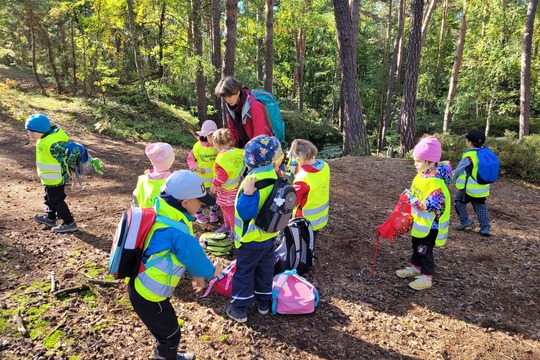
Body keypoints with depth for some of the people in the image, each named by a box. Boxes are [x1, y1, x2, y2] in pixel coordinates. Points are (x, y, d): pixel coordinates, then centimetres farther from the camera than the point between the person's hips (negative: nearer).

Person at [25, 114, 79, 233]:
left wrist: (68, 163, -19)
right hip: (52, 178, 10)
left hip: (55, 179, -10)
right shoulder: (51, 134, -3)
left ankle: (69, 223, 16)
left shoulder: (52, 143, -32)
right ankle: (50, 218, 45)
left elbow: (74, 150, -36)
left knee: (56, 200, 4)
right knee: (50, 198, 26)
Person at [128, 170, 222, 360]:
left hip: (141, 285, 9)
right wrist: (211, 271, 3)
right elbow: (193, 256, -18)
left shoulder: (161, 213, 0)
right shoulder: (177, 231, -32)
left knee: (166, 327, 29)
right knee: (170, 333, 13)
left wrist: (196, 274, 15)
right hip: (148, 294, -9)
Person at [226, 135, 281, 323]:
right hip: (269, 235, 7)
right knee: (265, 269, 21)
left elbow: (245, 212, -31)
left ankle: (239, 309, 22)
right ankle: (264, 301, 38)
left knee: (244, 271, 9)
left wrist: (247, 193, -43)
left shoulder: (254, 181, -30)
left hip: (252, 239, -7)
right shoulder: (275, 174, -6)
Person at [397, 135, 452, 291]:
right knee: (416, 246, 24)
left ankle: (426, 277, 21)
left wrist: (411, 200, -32)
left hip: (430, 224, -9)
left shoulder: (436, 182, -29)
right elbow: (414, 192, 16)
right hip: (419, 221, 9)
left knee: (425, 250, 5)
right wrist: (406, 195, -2)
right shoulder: (421, 175, 0)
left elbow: (431, 205, -34)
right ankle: (415, 268, 42)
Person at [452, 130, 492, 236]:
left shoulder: (469, 155, -21)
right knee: (481, 206, 16)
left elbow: (458, 170, -10)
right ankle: (485, 227, 15)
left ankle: (465, 221, 14)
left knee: (459, 201, 15)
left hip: (469, 188, -6)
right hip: (483, 188, 6)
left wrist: (455, 176, 11)